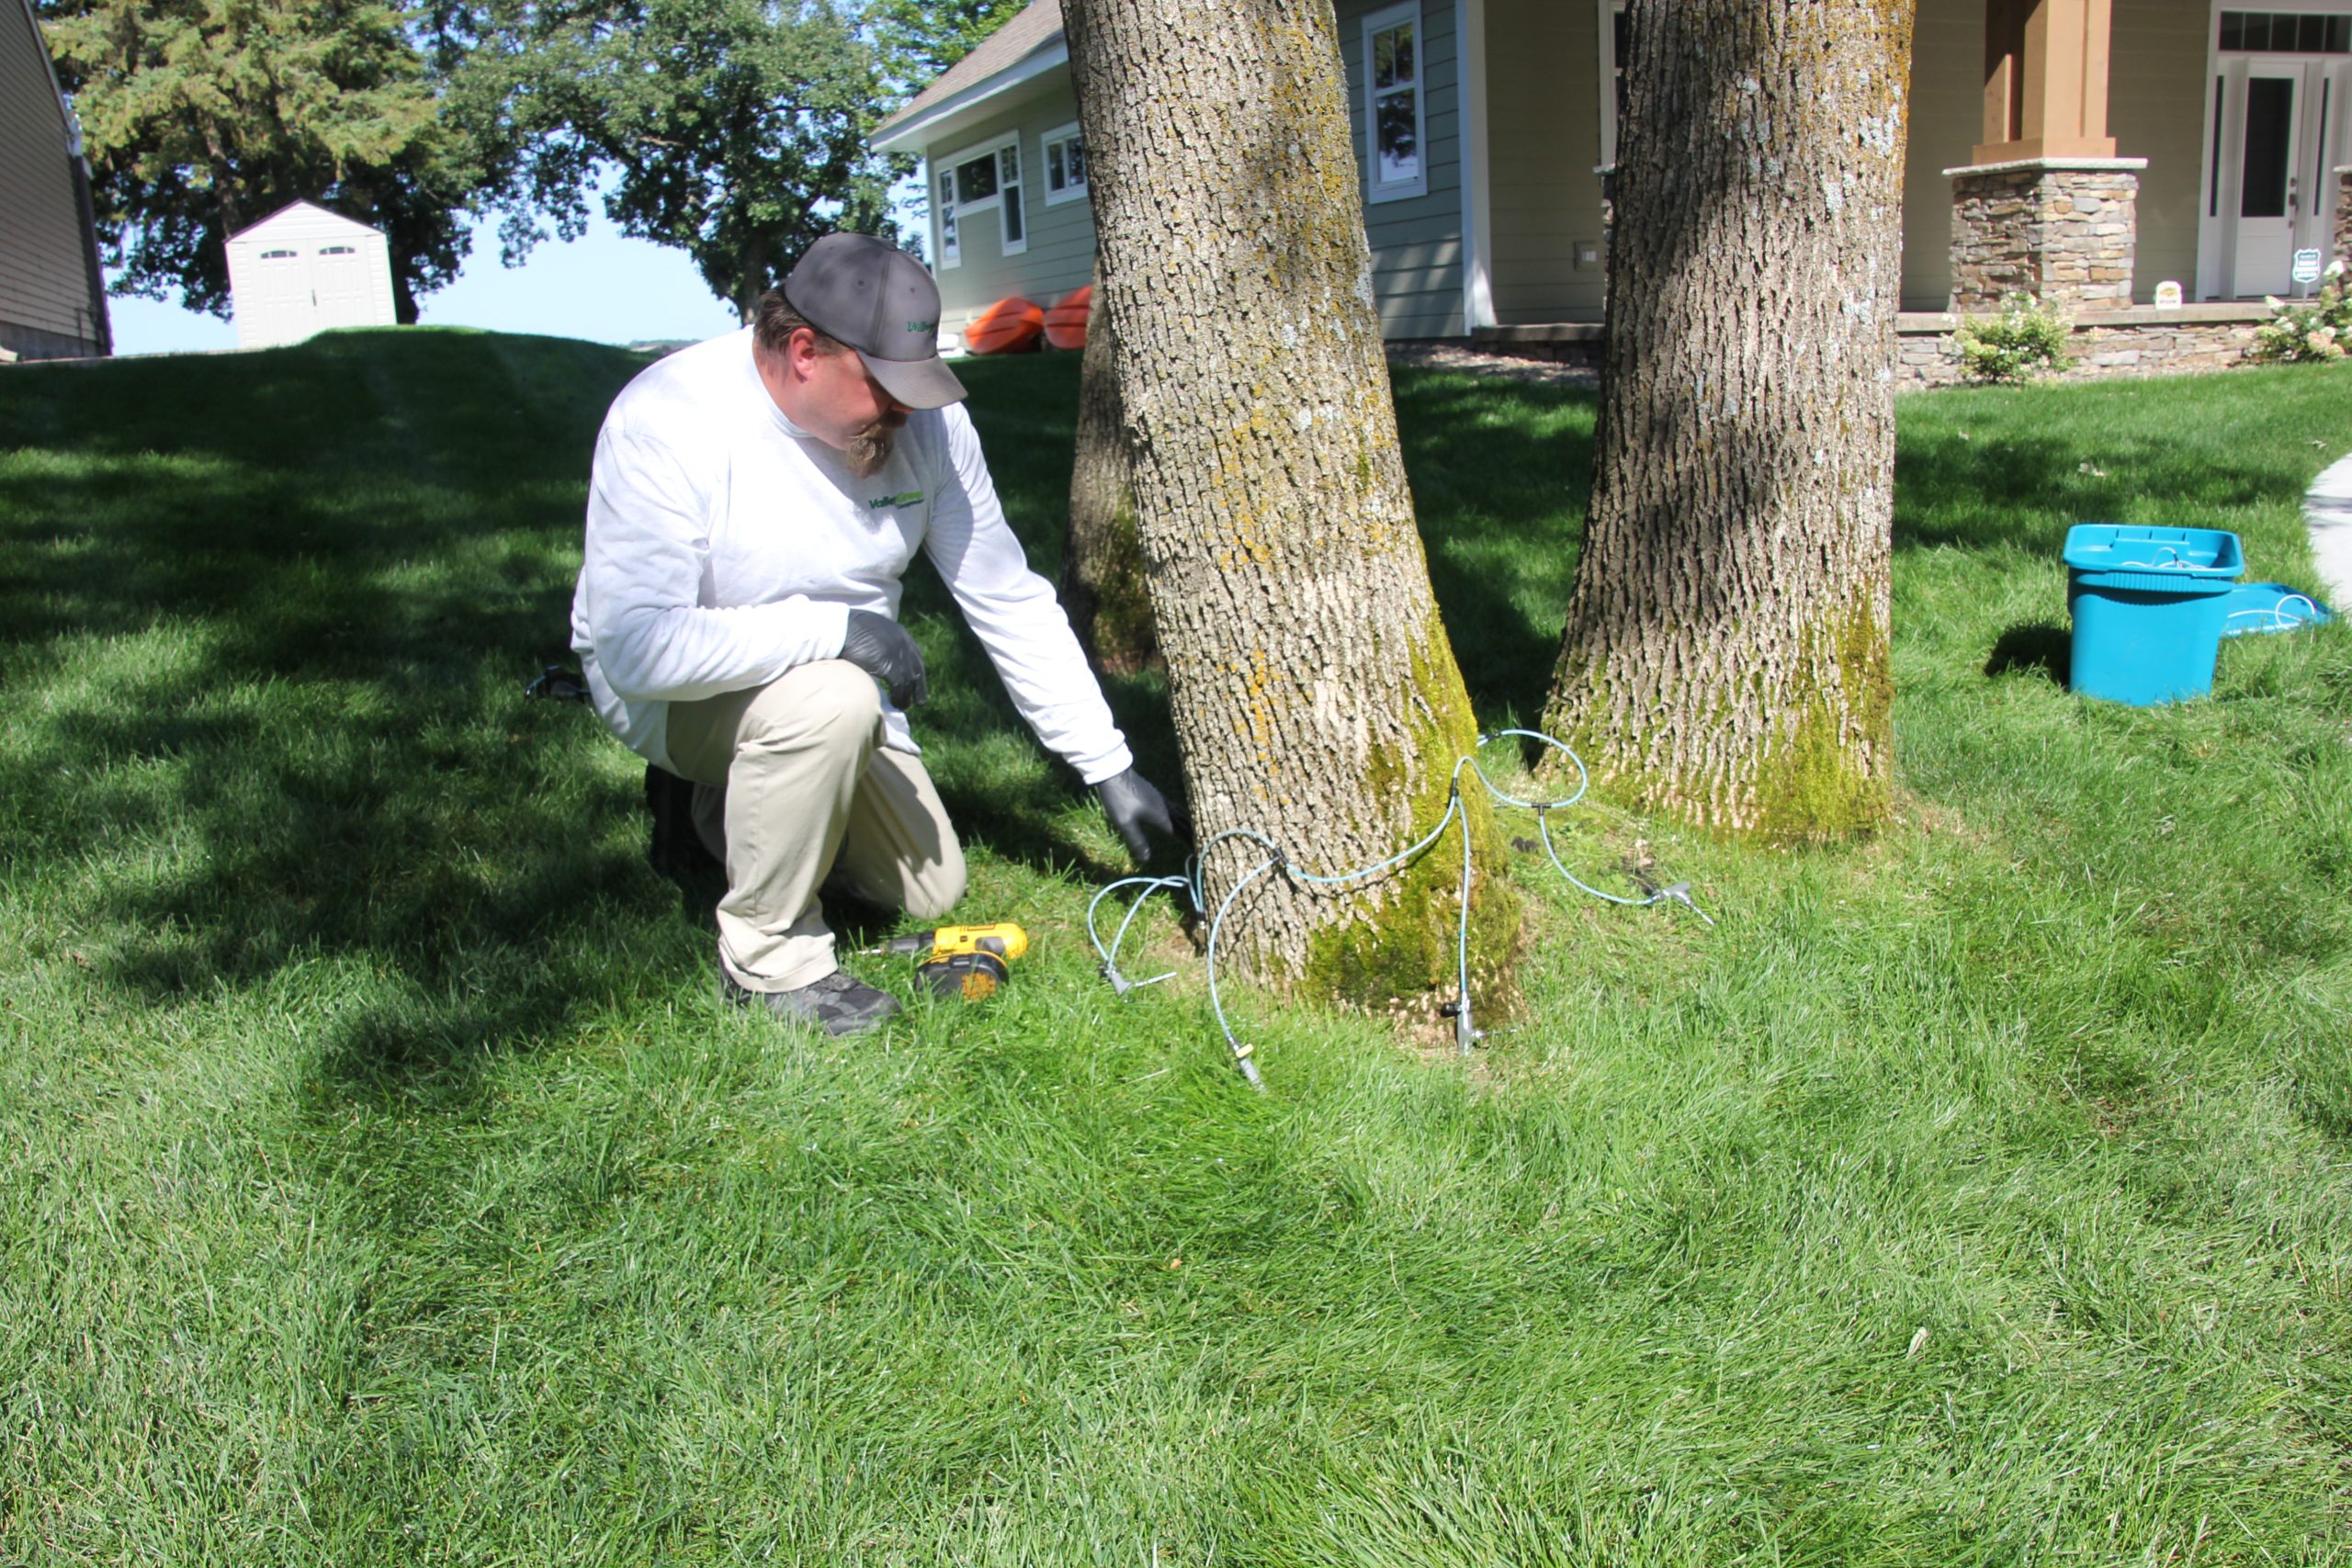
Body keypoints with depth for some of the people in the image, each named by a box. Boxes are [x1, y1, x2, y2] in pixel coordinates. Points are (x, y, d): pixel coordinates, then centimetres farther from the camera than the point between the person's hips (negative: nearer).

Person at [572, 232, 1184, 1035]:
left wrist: (1109, 767, -9)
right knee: (830, 698, -37)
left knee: (932, 891, 6)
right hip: (663, 691, -6)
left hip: (833, 683, 6)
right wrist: (832, 628, -39)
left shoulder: (925, 420, -15)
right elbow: (636, 645, -37)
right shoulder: (666, 422, -30)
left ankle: (741, 809, 28)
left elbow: (1010, 601, -9)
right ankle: (768, 957, -16)